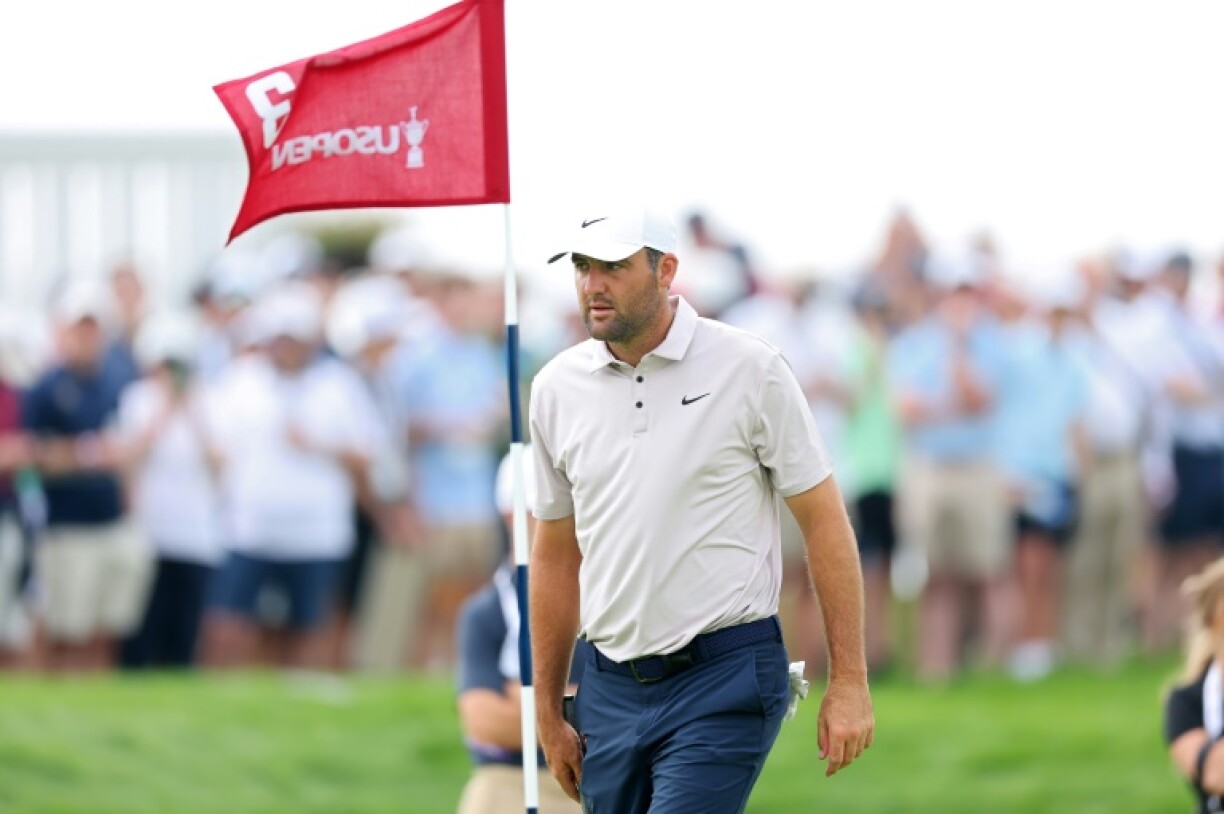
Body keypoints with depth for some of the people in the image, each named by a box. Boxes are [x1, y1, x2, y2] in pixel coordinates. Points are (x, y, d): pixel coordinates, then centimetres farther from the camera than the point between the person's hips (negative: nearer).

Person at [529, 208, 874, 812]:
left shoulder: (749, 370, -5)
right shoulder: (557, 388, 7)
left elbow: (823, 520, -2)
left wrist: (848, 681, -7)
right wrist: (547, 715, 16)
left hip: (723, 678, -5)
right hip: (611, 688, 5)